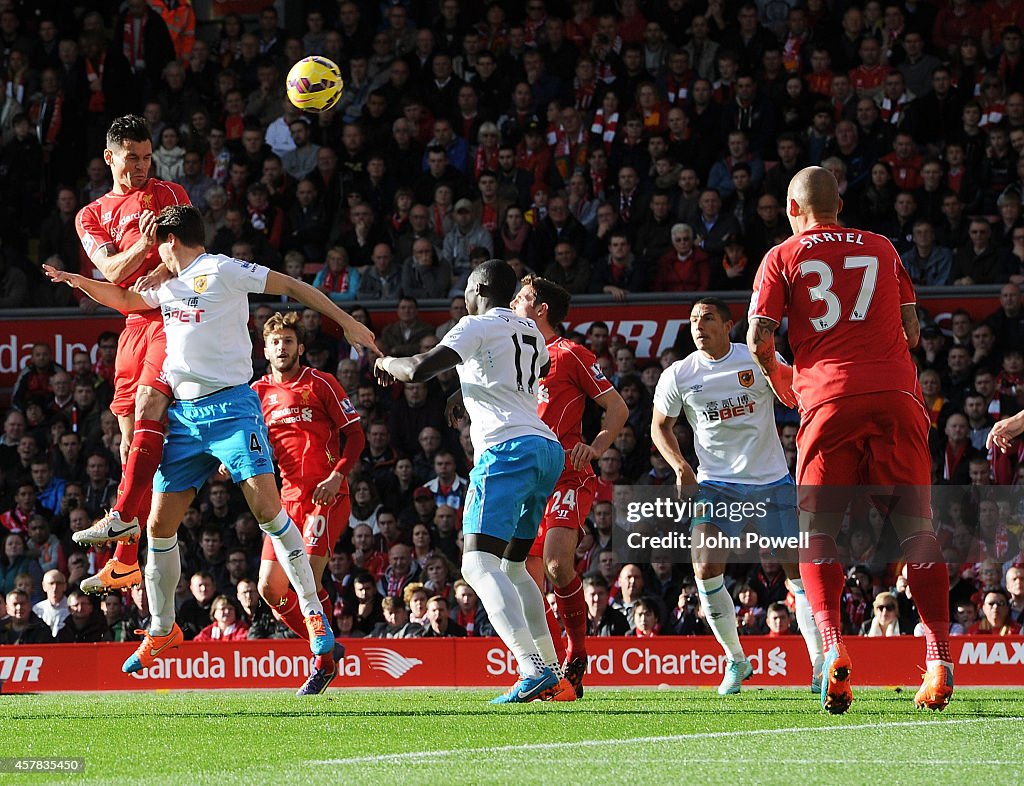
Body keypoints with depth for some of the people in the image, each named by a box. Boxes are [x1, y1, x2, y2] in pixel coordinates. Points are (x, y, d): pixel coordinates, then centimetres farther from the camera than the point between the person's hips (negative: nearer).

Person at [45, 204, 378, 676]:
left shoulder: (220, 271, -2)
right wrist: (78, 281, 23)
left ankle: (314, 614, -16)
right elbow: (125, 300, 39)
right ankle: (162, 630, 20)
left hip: (231, 404, -7)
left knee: (266, 505, -20)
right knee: (160, 525, 5)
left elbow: (291, 287, -1)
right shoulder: (168, 287, 20)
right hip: (184, 415, 8)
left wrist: (346, 322, -4)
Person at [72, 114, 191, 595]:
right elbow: (112, 271, 0)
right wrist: (144, 244, -20)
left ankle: (124, 515, -34)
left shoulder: (169, 194, 7)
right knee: (130, 436, 4)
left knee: (148, 400, -27)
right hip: (134, 323, 5)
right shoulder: (91, 217, 16)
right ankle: (125, 559, 6)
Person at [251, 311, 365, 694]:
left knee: (307, 580, -18)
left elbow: (356, 435, -2)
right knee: (270, 588, 0)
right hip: (288, 499, 6)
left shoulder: (321, 384, -2)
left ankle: (324, 662, -3)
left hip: (327, 497, -6)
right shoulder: (259, 392, 10)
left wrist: (337, 476, -16)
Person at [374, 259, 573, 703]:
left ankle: (535, 670, -33)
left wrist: (387, 363, 10)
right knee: (512, 567, 20)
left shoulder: (478, 327, -1)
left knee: (479, 565, -15)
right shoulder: (530, 332, 23)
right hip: (548, 450, 8)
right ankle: (554, 678, 13)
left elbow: (419, 370, -12)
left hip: (507, 448, -8)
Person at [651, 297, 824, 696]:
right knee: (706, 571, -16)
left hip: (771, 482, 0)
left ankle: (821, 663, 9)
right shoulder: (677, 376, -1)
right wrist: (680, 465, -4)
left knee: (801, 569, -4)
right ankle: (735, 660, 3)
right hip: (715, 485, 0)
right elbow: (661, 427, 11)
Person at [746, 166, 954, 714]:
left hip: (829, 398, -2)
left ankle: (832, 646, -15)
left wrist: (778, 379, 22)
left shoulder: (783, 258, 11)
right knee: (916, 528, 3)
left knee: (817, 531, 5)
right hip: (896, 392, 2)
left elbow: (759, 340, 3)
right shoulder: (881, 248, 19)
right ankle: (939, 656, -7)